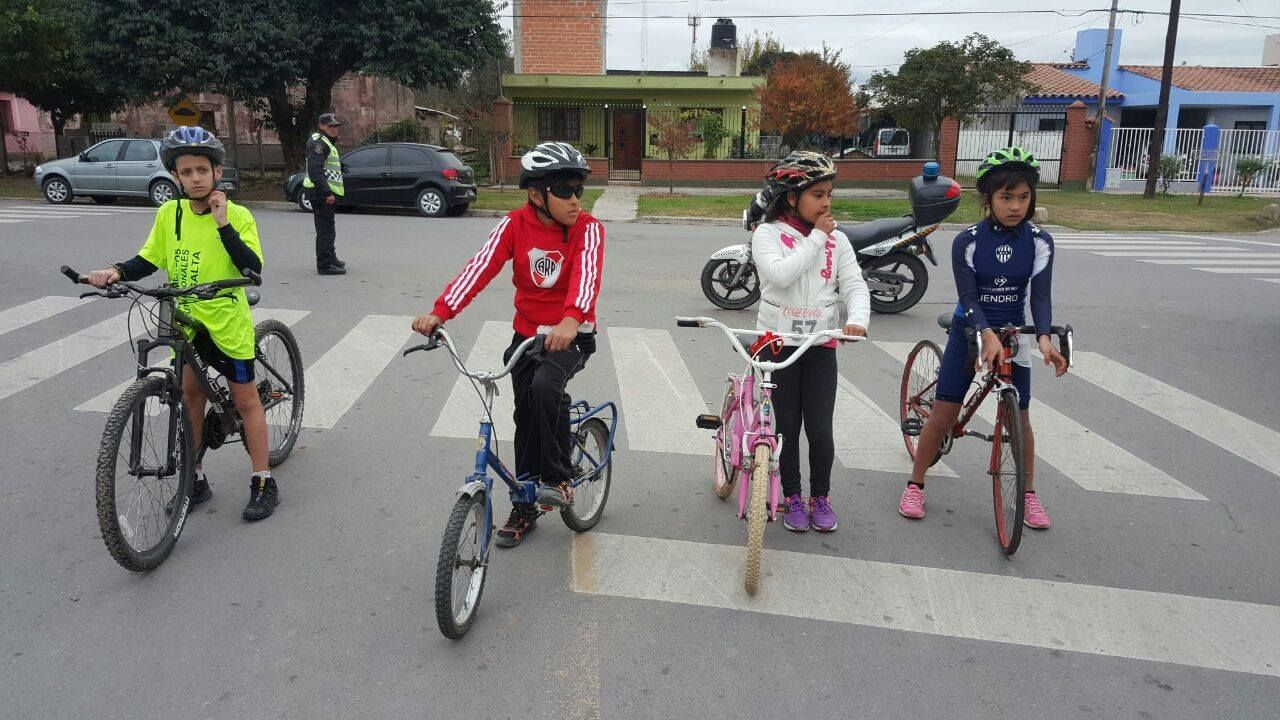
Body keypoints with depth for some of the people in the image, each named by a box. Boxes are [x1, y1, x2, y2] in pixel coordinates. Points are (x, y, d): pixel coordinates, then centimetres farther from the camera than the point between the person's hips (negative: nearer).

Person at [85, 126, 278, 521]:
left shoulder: (237, 215, -12)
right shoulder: (169, 213, 0)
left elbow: (253, 270, -22)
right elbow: (149, 259, 8)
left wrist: (223, 225, -26)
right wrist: (117, 272, -10)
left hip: (227, 321, -4)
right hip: (186, 321, 5)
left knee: (245, 399, 3)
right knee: (190, 395, 11)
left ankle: (263, 484, 12)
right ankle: (196, 480, 25)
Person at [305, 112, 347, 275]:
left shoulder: (328, 142, 22)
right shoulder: (318, 142, -12)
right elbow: (315, 170, -23)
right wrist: (327, 193, -28)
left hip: (326, 192, 11)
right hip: (321, 193, -11)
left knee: (328, 229, 22)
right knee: (325, 229, -10)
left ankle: (331, 259, 35)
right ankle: (324, 265, -9)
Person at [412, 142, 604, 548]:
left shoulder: (588, 229, -14)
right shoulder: (515, 224, -9)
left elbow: (587, 275, -32)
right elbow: (481, 267, -21)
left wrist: (571, 320, -52)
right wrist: (440, 312, -34)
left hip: (571, 334, -3)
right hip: (526, 332, 3)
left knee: (545, 388, -31)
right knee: (525, 417, 9)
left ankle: (559, 478, -10)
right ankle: (525, 509, 25)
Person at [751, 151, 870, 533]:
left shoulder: (837, 239, 4)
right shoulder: (768, 233, -6)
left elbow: (855, 285, -3)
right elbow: (780, 274, -24)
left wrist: (857, 319, -23)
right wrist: (816, 237, -16)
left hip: (821, 344, 2)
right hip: (779, 343, -2)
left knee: (820, 429, 1)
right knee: (788, 426, 8)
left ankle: (821, 497, 22)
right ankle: (792, 497, 24)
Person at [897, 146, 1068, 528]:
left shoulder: (1040, 242, -6)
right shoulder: (968, 241, -13)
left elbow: (1041, 294, -13)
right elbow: (968, 296, -20)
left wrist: (1045, 337, -30)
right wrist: (988, 335, -36)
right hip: (969, 333, -2)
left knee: (1019, 417, 6)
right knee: (943, 414, -1)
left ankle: (1028, 493, 23)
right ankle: (915, 485, 13)